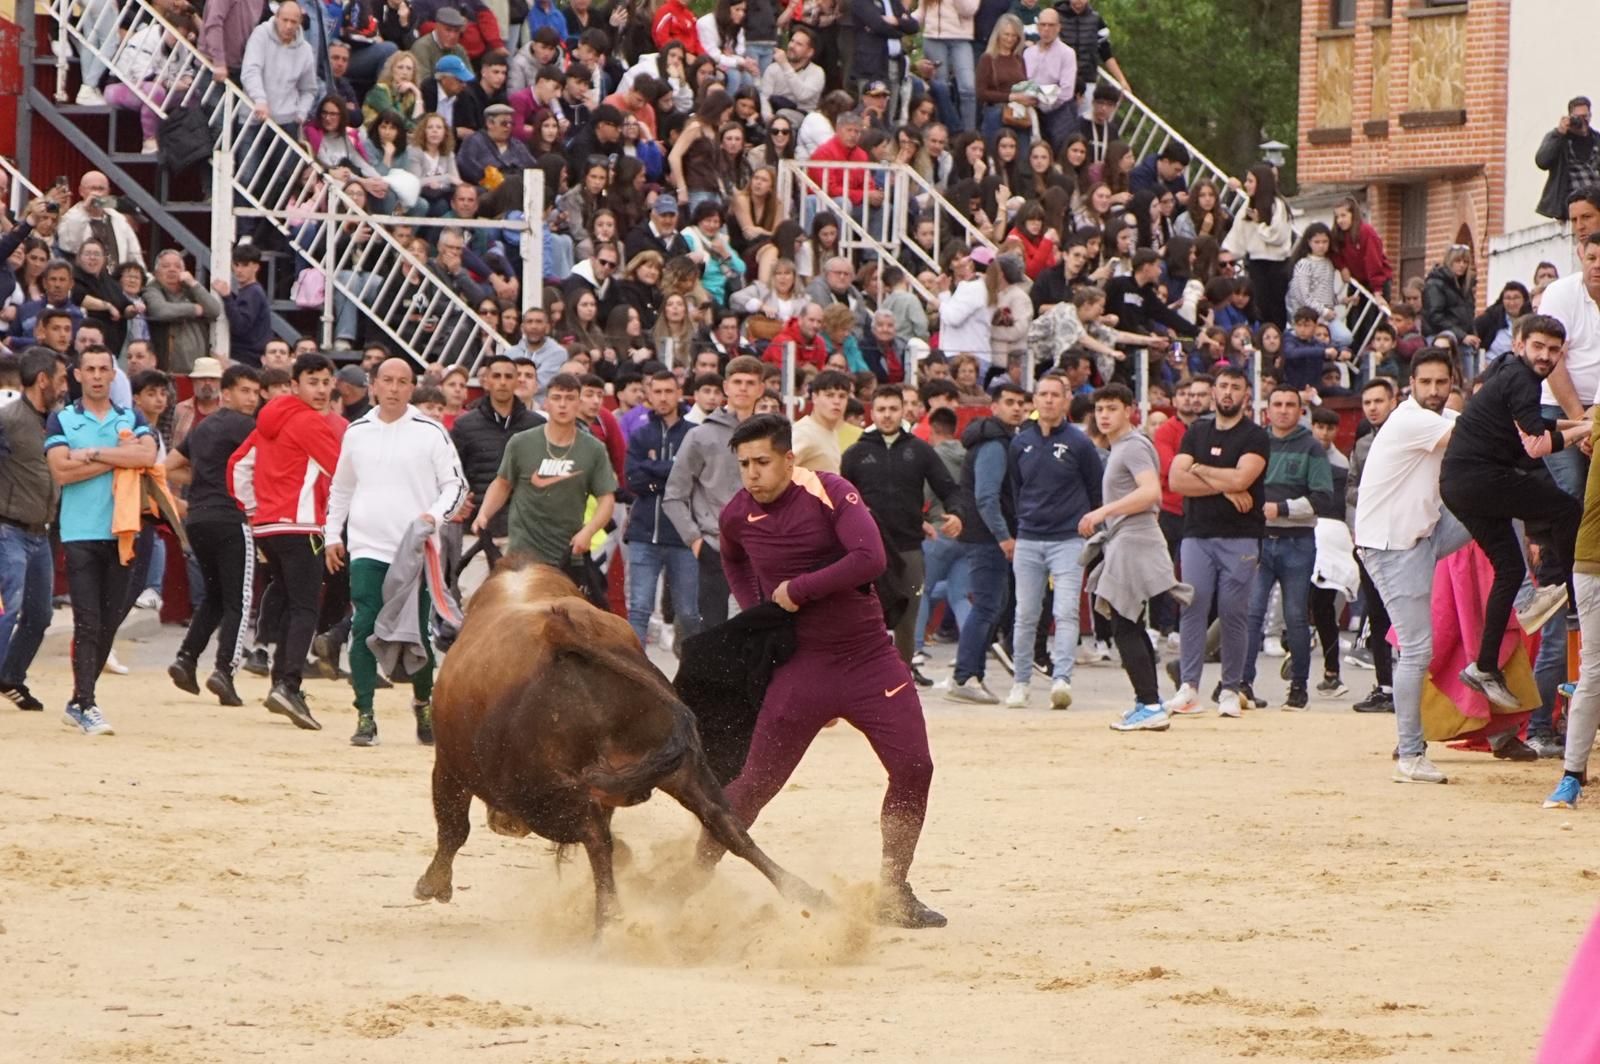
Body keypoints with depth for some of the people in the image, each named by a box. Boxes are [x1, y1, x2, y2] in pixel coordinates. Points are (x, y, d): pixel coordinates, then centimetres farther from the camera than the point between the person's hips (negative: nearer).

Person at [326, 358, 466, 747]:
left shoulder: (430, 432, 0)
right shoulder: (357, 431, 10)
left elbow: (456, 484, 1)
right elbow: (340, 488, 22)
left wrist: (436, 515, -16)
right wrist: (332, 535, 17)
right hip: (367, 550, 2)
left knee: (416, 632, 3)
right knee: (364, 630, -9)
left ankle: (423, 703, 26)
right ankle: (364, 716, -8)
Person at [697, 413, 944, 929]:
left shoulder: (829, 493, -14)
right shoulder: (737, 515, -1)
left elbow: (870, 558, -27)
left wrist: (798, 589, -21)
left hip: (870, 658, -1)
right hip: (803, 667, 1)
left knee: (913, 768, -6)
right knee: (757, 782, -2)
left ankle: (895, 893, 8)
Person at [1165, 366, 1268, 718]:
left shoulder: (1255, 437, 2)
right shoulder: (1197, 433, 14)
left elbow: (1240, 478, -14)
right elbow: (1176, 479, 1)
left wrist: (1199, 470, -2)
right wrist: (1224, 487, -8)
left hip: (1240, 538, -3)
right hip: (1197, 534, 3)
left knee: (1234, 613, -2)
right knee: (1192, 608, -5)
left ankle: (1231, 690, 3)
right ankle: (1188, 688, -5)